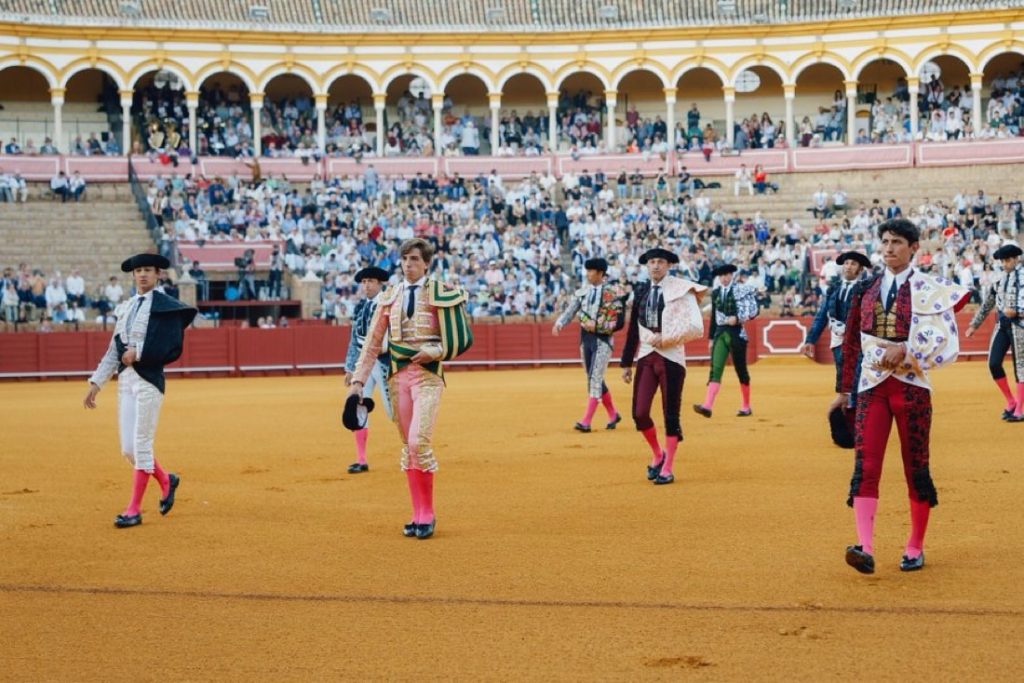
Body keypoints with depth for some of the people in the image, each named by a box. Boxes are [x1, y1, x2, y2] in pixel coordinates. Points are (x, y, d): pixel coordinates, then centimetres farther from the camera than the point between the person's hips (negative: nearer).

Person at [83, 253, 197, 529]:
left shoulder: (166, 307, -5)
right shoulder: (125, 308, 15)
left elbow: (172, 349, -11)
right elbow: (114, 350, 15)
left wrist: (138, 353, -15)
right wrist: (96, 382, 11)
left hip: (149, 379, -7)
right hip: (125, 379, 7)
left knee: (141, 444, -5)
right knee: (128, 448, 8)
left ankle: (134, 509, 2)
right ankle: (166, 480, 33)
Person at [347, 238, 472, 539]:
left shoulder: (439, 294, -3)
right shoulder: (389, 297, 10)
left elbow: (461, 338, 0)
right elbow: (373, 343, 10)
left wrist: (435, 351, -14)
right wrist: (358, 380, 5)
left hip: (427, 373, -5)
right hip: (398, 375, 5)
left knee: (419, 442, -16)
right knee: (407, 446, 7)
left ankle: (427, 515, -4)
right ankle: (418, 514, 15)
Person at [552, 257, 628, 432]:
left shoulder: (612, 292, -8)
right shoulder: (582, 291, 7)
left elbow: (618, 321, -10)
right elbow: (570, 311, 1)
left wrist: (597, 326, -18)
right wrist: (559, 323, -18)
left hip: (603, 339, -6)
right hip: (585, 338, 6)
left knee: (595, 379, -11)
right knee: (595, 379, 13)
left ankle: (586, 421, -13)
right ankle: (613, 415, 29)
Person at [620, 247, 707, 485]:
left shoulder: (681, 291, -5)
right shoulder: (641, 292, 10)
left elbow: (696, 328, -11)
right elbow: (633, 329, 14)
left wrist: (665, 338, -12)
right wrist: (627, 363, 14)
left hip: (671, 358, -4)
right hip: (645, 357, 4)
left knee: (671, 415, 2)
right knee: (639, 413, -2)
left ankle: (667, 469, 13)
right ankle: (657, 455, 24)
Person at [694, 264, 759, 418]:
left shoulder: (740, 290, -3)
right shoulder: (715, 293, 10)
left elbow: (753, 310, -6)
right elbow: (713, 316, 14)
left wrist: (737, 318, -19)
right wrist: (711, 338, 11)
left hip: (736, 333, -3)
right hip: (720, 334, 3)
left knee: (741, 370, 7)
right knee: (715, 369, -10)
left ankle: (746, 406, 21)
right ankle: (708, 406, -21)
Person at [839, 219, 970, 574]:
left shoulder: (929, 289, -2)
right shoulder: (866, 289, 9)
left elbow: (944, 339, -10)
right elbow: (852, 341, 13)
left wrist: (904, 349, -22)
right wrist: (845, 390, 13)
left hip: (911, 385, -2)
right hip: (871, 385, 3)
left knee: (916, 465, 6)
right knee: (865, 464, -11)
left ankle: (915, 548, 19)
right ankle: (865, 548, -20)